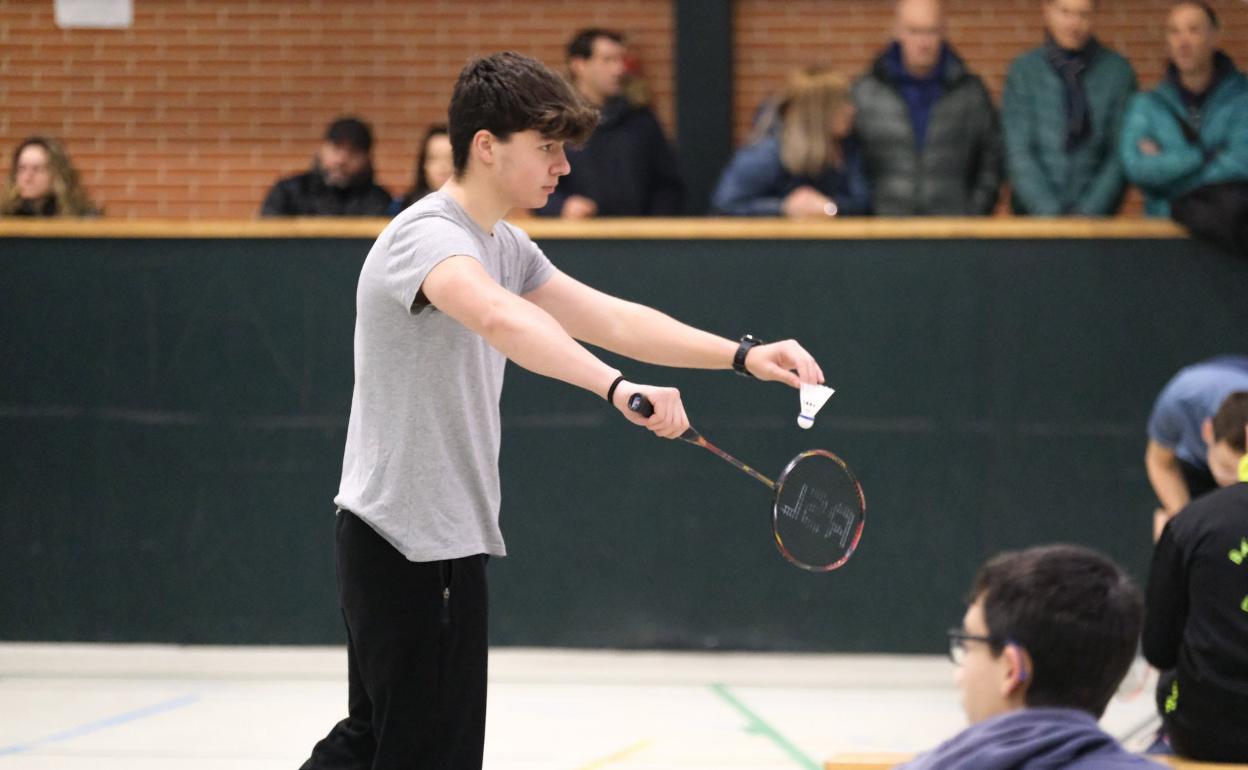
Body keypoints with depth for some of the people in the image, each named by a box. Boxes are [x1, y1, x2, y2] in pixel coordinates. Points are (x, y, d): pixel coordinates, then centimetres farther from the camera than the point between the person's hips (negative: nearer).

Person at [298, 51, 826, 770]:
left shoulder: (505, 247, 14)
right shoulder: (428, 235, -20)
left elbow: (608, 319, 14)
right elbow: (499, 318, -40)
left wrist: (745, 356, 2)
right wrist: (620, 388, -52)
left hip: (442, 540, 10)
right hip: (411, 542, -10)